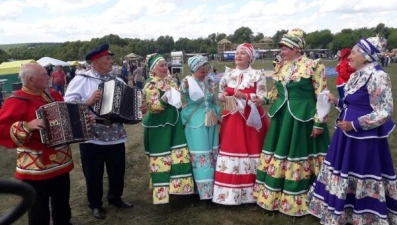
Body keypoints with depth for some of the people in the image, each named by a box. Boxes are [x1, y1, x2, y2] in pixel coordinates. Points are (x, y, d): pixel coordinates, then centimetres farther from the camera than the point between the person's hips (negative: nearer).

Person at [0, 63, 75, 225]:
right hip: (37, 169, -7)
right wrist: (27, 127, -34)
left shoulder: (52, 95, 7)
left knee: (62, 204, 23)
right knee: (39, 211, 8)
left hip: (61, 163, 7)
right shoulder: (17, 102, -16)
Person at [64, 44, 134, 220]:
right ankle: (95, 204, 32)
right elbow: (68, 102, -13)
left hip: (116, 135, 4)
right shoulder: (81, 80, -6)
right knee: (94, 173, 11)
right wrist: (88, 101, -26)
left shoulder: (117, 80, 7)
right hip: (91, 137, -4)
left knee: (118, 170, 16)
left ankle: (115, 197, 40)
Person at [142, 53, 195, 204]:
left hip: (173, 124, 8)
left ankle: (177, 184, 24)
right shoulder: (151, 85, -12)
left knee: (179, 155, 10)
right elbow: (152, 107, -20)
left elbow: (178, 100, 22)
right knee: (162, 159, -1)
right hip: (159, 127, -8)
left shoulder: (170, 81, 11)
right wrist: (165, 98, -33)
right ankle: (161, 191, 11)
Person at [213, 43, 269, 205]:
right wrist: (222, 96, -7)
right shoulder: (228, 74, 9)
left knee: (250, 150, -1)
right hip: (232, 118, 4)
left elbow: (262, 98, -7)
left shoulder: (257, 75, -2)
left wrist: (244, 96, -20)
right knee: (230, 148, 4)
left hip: (251, 118, -3)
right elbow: (220, 92, 16)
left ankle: (250, 191, 13)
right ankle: (230, 191, 16)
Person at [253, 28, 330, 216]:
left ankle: (298, 201, 22)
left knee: (299, 157, 4)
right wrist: (264, 99, -1)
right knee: (279, 156, 12)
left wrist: (319, 122, -13)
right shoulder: (280, 67, 9)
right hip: (282, 117, 6)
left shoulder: (314, 65, -9)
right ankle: (274, 196, 27)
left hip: (303, 118, -6)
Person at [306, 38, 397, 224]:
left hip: (364, 138, -9)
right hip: (348, 134, 9)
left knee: (362, 177, 4)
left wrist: (354, 124, -22)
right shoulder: (357, 75, 11)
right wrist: (337, 102, 7)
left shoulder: (377, 77, -18)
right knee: (345, 174, 18)